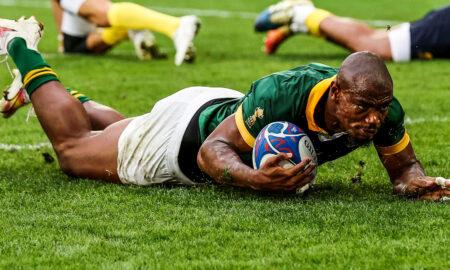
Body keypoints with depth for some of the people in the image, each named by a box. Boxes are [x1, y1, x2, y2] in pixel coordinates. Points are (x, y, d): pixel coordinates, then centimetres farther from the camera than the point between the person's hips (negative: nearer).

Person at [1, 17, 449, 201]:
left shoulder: (383, 112, -29)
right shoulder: (282, 93, -46)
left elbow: (404, 167, -11)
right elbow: (212, 150, -36)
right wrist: (256, 180, -55)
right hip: (190, 131, -5)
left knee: (130, 132, 37)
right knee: (72, 148, 20)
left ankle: (77, 104, 60)